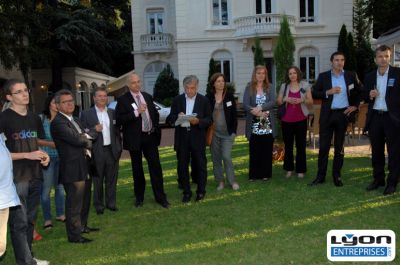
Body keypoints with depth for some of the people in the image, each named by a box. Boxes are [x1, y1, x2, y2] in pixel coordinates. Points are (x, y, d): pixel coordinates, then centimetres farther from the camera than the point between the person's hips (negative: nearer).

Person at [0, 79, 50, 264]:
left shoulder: (34, 118, 12)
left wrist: (43, 155, 2)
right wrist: (28, 155, -17)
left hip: (35, 176, 6)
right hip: (16, 178, -6)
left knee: (30, 220, 14)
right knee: (19, 222, -2)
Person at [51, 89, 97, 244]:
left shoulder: (74, 120, 16)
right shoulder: (58, 122, -16)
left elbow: (85, 138, 16)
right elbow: (76, 139, -24)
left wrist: (83, 139, -5)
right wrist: (86, 139, -5)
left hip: (84, 168, 10)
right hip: (72, 170, -10)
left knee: (84, 200, 22)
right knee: (74, 203, -1)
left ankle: (82, 226, 38)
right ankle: (74, 235, 11)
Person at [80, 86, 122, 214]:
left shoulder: (112, 112, 11)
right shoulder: (86, 114, -1)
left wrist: (118, 148, 9)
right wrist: (94, 130, -21)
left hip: (112, 150, 3)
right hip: (97, 152, -3)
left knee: (112, 179, 9)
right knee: (98, 180, 6)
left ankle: (111, 203, 21)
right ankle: (98, 205, 17)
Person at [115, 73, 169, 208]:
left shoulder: (147, 97, 10)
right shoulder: (123, 100, -6)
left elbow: (155, 113, 21)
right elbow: (119, 120, -16)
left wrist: (155, 127, 7)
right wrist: (136, 112, -21)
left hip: (150, 136, 3)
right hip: (135, 139, -3)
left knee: (156, 167, 1)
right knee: (137, 169, 9)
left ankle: (160, 197, 10)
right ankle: (139, 197, 24)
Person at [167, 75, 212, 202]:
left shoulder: (204, 100, 1)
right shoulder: (177, 100, 6)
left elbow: (209, 120, 1)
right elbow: (170, 119, 7)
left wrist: (198, 121, -18)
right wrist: (177, 117, -15)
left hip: (197, 137, -2)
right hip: (181, 137, 2)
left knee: (200, 165, 6)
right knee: (182, 166, 6)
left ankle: (201, 191, 22)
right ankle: (186, 192, 19)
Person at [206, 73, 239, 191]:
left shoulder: (229, 96, 0)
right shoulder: (209, 97, 1)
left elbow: (234, 115, 2)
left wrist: (233, 131, -4)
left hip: (227, 132, -2)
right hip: (213, 132, 2)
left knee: (226, 157, -7)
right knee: (216, 158, 6)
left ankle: (233, 181, 7)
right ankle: (220, 181, 18)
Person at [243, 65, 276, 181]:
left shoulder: (269, 87, 6)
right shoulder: (249, 88, 3)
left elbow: (273, 102, -7)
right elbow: (245, 104, -7)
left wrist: (260, 107, -22)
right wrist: (256, 112, -22)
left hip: (267, 124, 1)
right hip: (254, 125, -1)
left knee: (267, 150, 6)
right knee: (254, 150, 3)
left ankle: (266, 173, 16)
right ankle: (254, 174, 13)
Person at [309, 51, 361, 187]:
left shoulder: (351, 75, 4)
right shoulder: (323, 76, 3)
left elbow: (360, 91, 13)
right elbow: (314, 93, 0)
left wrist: (355, 105, 4)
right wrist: (328, 92, -14)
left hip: (343, 114, 1)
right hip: (327, 115, 0)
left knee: (339, 146, 8)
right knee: (323, 146, 1)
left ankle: (337, 176, 17)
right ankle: (320, 176, 9)